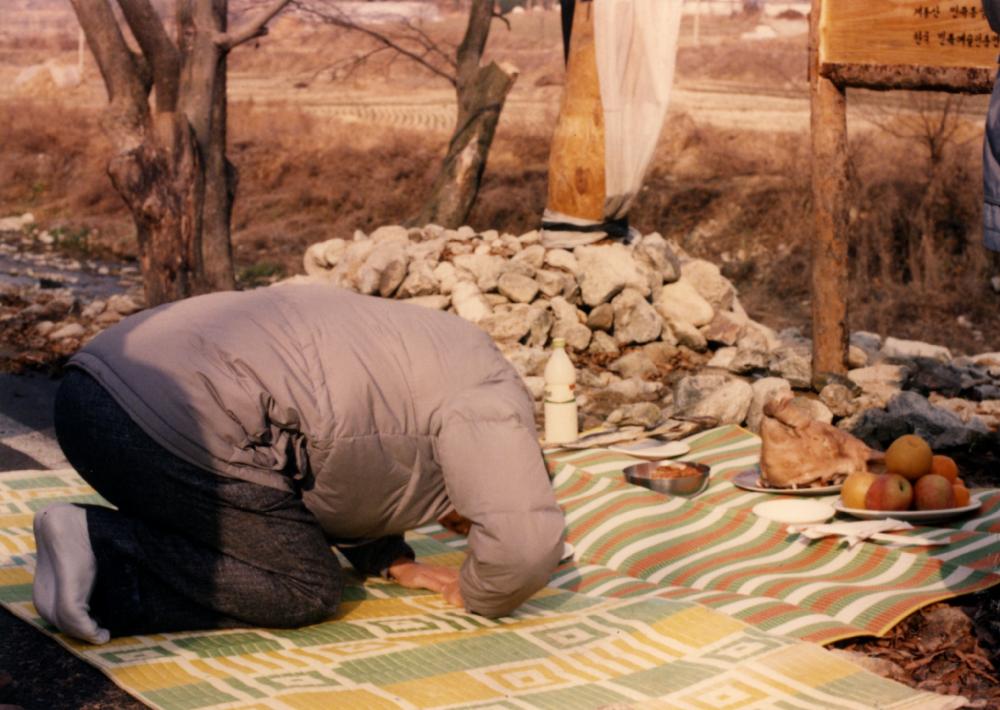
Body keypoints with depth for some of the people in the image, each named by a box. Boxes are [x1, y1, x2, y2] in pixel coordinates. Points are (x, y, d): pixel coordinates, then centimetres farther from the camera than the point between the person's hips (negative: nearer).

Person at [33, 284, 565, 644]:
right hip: (180, 422, -10)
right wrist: (478, 597, 11)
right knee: (307, 590, 3)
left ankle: (98, 546, 6)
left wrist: (393, 562, 27)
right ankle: (101, 546, -8)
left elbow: (348, 477, 37)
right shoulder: (485, 395, 2)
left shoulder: (419, 353, 28)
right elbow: (526, 541, -9)